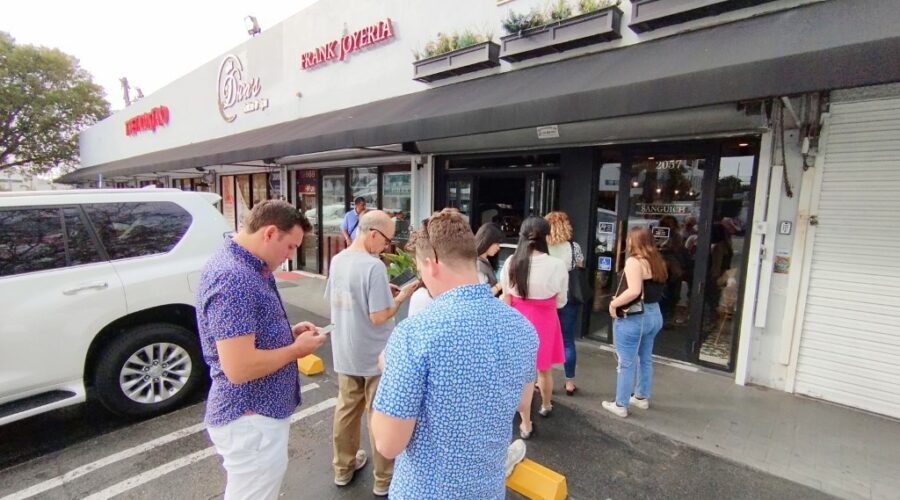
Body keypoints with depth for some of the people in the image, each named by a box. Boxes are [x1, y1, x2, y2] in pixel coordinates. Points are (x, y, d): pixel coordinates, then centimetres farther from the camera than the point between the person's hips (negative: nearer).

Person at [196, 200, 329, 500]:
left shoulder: (248, 268, 6)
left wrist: (289, 332, 3)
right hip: (251, 420, -10)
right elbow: (239, 368, -31)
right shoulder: (234, 278, -28)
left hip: (258, 412, 10)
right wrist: (296, 349, -17)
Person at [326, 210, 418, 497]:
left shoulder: (337, 260, 1)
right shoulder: (374, 266, -24)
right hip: (374, 355, -7)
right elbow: (379, 317, -25)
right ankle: (384, 481, 27)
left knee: (346, 409, 21)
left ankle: (343, 468, 40)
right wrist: (401, 296, -10)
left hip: (344, 352, 7)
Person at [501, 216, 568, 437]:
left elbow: (507, 300, -1)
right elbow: (560, 302, -2)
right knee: (544, 369, 23)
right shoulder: (557, 265, -16)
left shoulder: (511, 263, -11)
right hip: (544, 322, 0)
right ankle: (545, 406, 48)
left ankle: (525, 425, 23)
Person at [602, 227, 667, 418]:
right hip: (654, 314, 9)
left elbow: (634, 291, -29)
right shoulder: (657, 262, 8)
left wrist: (613, 304, -18)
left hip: (633, 318, -8)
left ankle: (620, 405, 13)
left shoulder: (634, 261, -17)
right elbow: (655, 289, 12)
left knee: (626, 362, 2)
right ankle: (642, 397, 35)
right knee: (645, 359, 20)